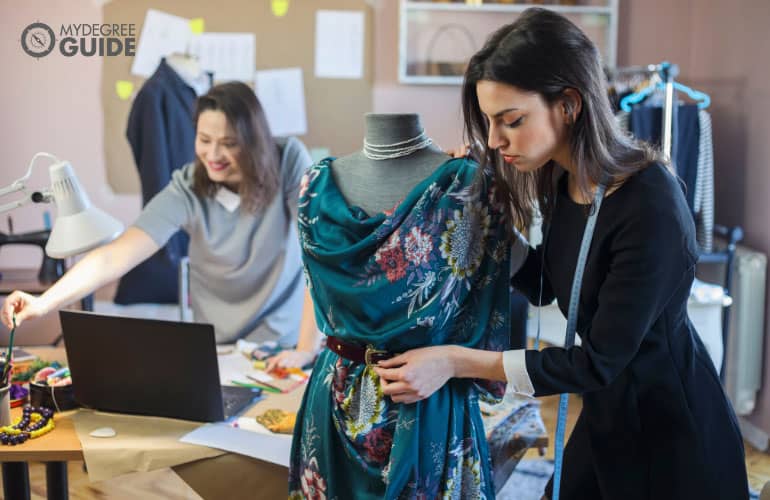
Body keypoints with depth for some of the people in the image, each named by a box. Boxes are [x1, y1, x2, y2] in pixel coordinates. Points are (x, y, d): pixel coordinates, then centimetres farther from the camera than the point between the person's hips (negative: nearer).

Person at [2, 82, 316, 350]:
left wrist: (309, 348, -23)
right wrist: (45, 302, -34)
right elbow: (116, 256, -20)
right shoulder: (187, 189, -13)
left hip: (286, 342, -1)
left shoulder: (289, 163, -14)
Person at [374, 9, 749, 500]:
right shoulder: (563, 180, -6)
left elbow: (597, 362, -27)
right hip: (609, 413, 7)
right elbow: (544, 284, 7)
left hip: (674, 434, -7)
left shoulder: (650, 206, -30)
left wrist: (456, 361, -26)